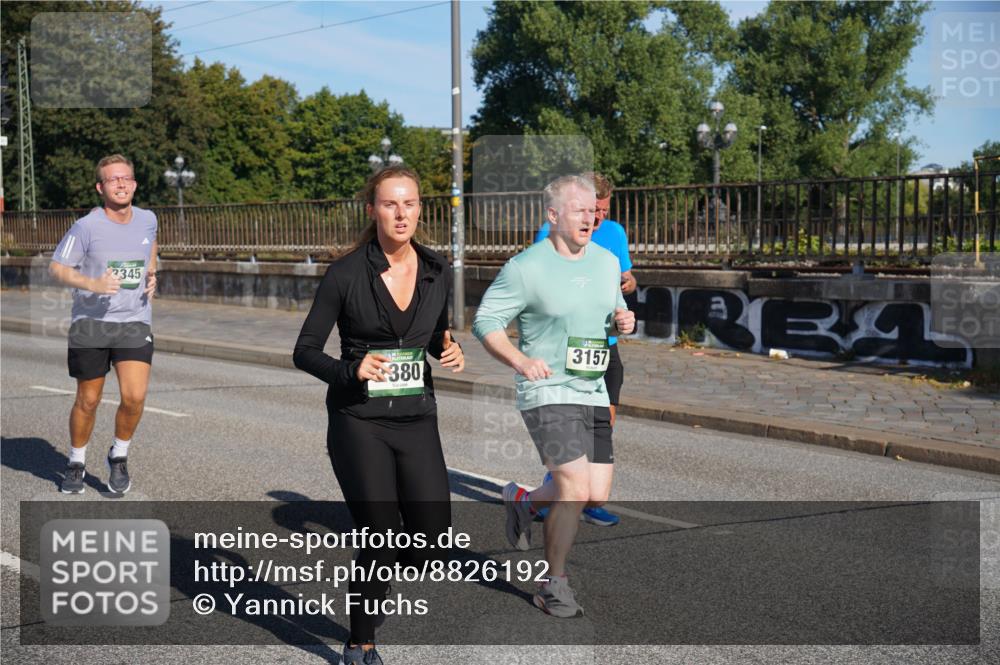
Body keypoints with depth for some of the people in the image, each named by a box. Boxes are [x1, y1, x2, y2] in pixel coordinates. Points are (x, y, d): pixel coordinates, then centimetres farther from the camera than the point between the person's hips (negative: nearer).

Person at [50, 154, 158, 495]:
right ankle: (76, 464, 29)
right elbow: (56, 268, -5)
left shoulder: (147, 220, 2)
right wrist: (93, 284, -20)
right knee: (88, 401, 6)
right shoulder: (86, 226, -11)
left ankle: (119, 457, 13)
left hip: (135, 323, 2)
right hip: (90, 323, -2)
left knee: (134, 396, -13)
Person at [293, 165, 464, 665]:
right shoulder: (346, 273, -10)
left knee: (433, 535, -1)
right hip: (360, 421, -4)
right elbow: (305, 352, -5)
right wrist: (352, 370, -23)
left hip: (417, 418, 4)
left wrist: (450, 352, -4)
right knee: (382, 539, -4)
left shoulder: (436, 270, 3)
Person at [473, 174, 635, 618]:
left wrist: (622, 321, -2)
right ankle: (554, 586, 5)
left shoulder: (606, 261, 9)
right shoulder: (526, 268, -10)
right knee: (575, 490, -15)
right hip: (547, 392, -7)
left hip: (593, 392, 7)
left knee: (597, 496, 4)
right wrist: (519, 361, -23)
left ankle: (523, 501, 33)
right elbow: (485, 321, -8)